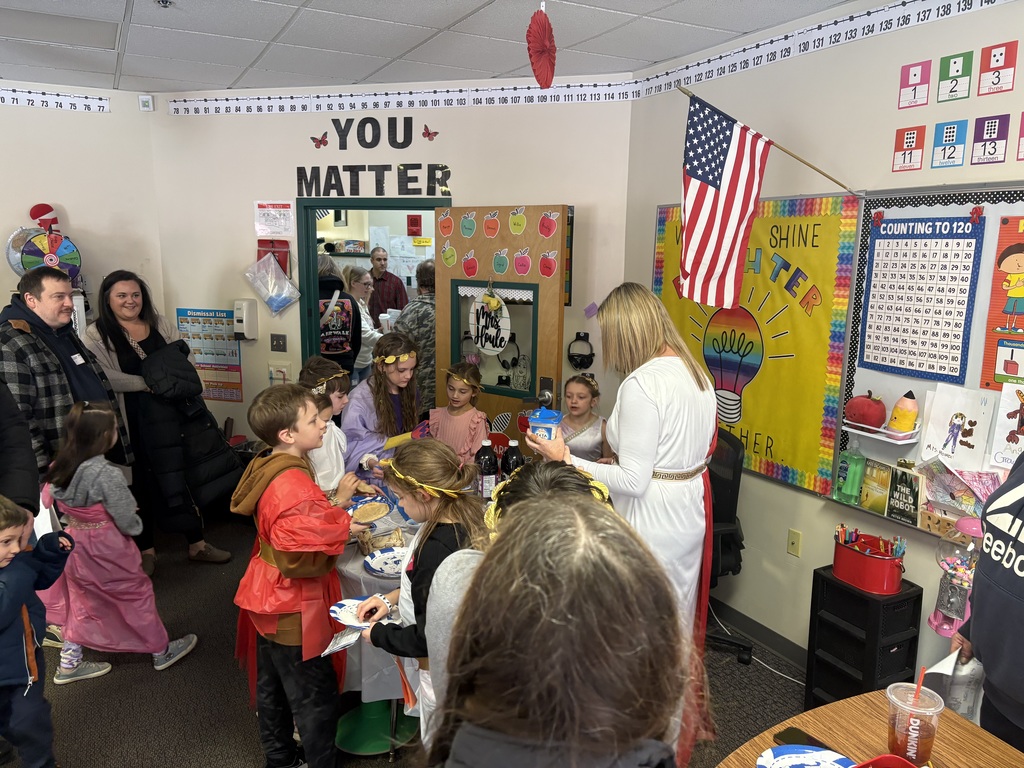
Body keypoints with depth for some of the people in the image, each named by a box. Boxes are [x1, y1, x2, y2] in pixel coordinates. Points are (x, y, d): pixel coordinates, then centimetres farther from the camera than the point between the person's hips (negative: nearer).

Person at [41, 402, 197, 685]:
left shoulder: (59, 468, -6)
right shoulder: (107, 474, -27)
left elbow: (60, 509, 6)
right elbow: (126, 521, -19)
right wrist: (138, 526, 1)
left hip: (75, 546, 7)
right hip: (107, 551, -6)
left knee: (82, 603, 22)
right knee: (137, 596, 11)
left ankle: (68, 664, 33)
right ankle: (162, 652, 27)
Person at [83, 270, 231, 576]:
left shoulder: (159, 324, 10)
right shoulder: (97, 335, -4)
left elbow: (184, 359, 9)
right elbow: (104, 377, -17)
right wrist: (147, 383, -20)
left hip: (174, 414, 4)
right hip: (134, 422, -4)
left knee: (187, 477, 8)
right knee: (142, 484, 8)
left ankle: (197, 544, 21)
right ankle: (146, 550, 24)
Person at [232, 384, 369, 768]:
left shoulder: (269, 468, -1)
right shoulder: (295, 487, -31)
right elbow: (300, 559, -30)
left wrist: (336, 512, -1)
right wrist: (343, 530, -18)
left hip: (270, 599, 10)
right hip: (294, 609, -10)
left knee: (273, 687, 25)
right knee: (316, 699, 8)